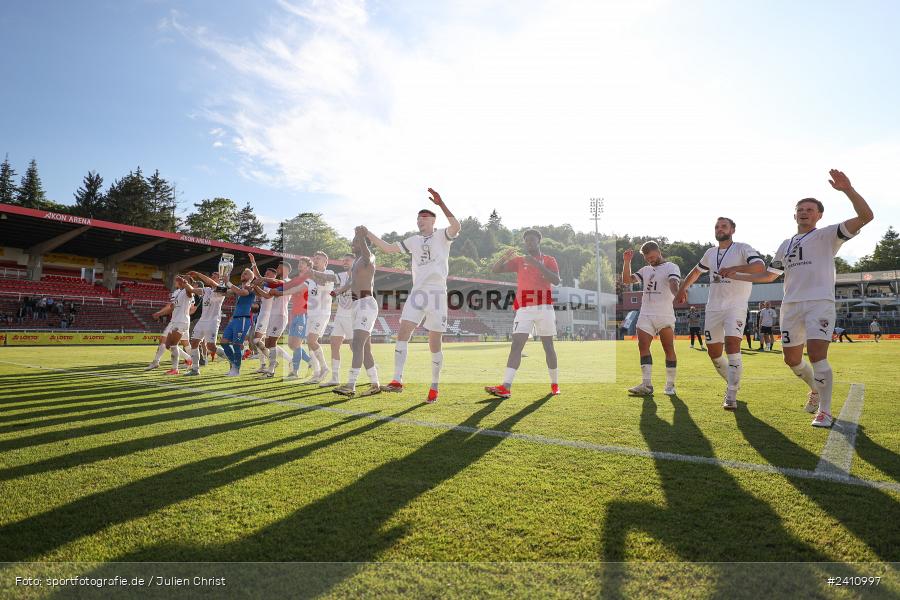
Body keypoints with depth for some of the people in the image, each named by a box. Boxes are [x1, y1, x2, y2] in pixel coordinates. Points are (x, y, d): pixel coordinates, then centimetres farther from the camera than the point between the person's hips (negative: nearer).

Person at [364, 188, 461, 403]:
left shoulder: (442, 236, 3)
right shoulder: (413, 241, 17)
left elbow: (456, 226, -19)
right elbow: (387, 248, 19)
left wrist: (441, 204, -26)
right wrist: (368, 234, 11)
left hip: (437, 293, -4)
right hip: (417, 292, 4)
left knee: (435, 344, 1)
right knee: (402, 334, -10)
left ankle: (434, 387, 14)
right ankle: (397, 381, -8)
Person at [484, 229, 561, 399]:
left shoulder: (549, 260, 6)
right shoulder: (519, 261, 12)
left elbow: (556, 280, -11)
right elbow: (494, 270, 3)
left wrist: (537, 264, -18)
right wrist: (505, 256, -15)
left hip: (544, 308, -1)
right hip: (524, 309, 1)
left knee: (548, 346, 8)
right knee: (516, 345, -11)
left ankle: (555, 384, 24)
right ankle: (505, 387, -19)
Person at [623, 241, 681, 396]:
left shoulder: (671, 267, 0)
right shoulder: (645, 270, 18)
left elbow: (673, 283, -18)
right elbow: (627, 280, 11)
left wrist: (676, 296, -39)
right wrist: (627, 262, 0)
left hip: (665, 316, -5)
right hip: (645, 315, 5)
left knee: (669, 349, 0)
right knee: (643, 346, -7)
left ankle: (670, 385, 9)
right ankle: (646, 385, -8)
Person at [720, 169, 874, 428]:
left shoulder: (827, 235, 3)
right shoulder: (785, 245, 20)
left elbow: (866, 216, -12)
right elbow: (769, 275, 29)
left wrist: (847, 189, -24)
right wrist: (738, 275, 24)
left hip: (820, 303, -6)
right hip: (791, 306, 6)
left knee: (817, 355, -18)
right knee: (792, 359, 11)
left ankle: (825, 411, -5)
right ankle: (816, 389, 39)